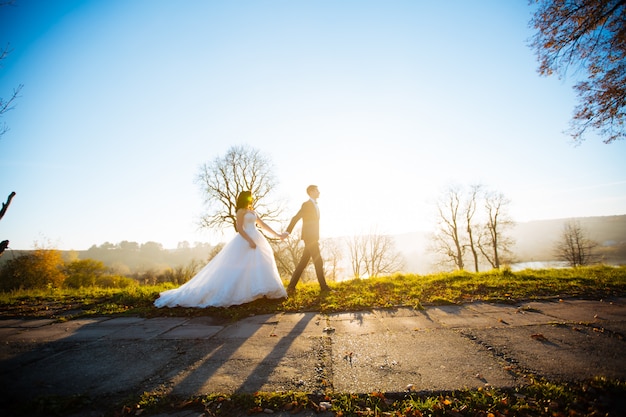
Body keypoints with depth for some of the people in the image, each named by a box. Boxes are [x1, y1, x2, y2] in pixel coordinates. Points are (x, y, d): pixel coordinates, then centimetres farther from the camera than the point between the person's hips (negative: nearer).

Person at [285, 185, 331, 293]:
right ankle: (323, 287, 0)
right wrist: (287, 232, -18)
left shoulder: (316, 206, 21)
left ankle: (291, 286, 10)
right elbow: (295, 219, -13)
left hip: (313, 237, 9)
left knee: (303, 262, 7)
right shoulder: (306, 204, -7)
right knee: (318, 261, -7)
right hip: (309, 237, -9)